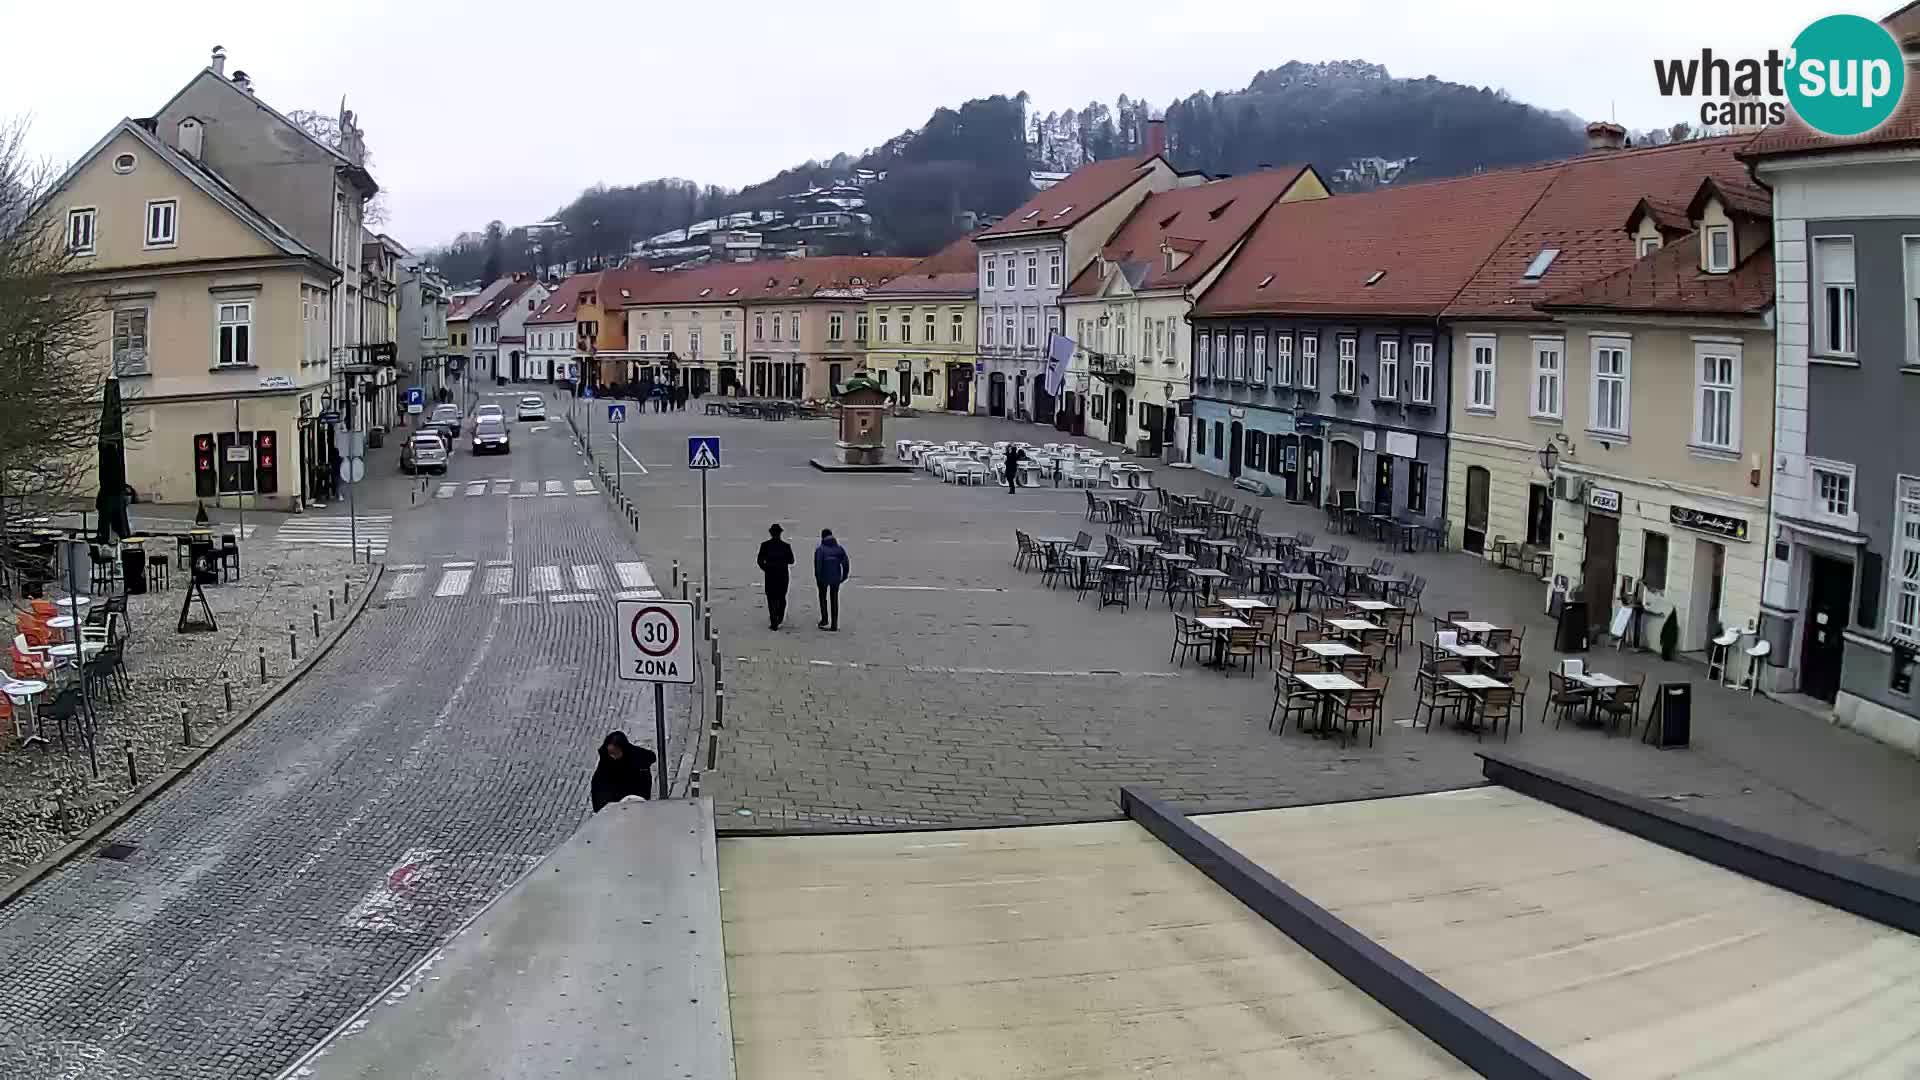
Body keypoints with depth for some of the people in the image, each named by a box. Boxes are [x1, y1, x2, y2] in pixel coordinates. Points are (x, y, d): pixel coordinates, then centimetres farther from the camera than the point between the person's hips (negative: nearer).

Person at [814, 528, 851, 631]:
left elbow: (818, 565, -19)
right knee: (834, 600, 13)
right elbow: (846, 563, -3)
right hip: (836, 578, 3)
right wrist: (844, 576, 7)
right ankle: (834, 624, 11)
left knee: (823, 598, 17)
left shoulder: (819, 550, -11)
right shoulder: (839, 548, 1)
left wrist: (818, 578, -9)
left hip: (824, 578, -3)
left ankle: (825, 620, 8)